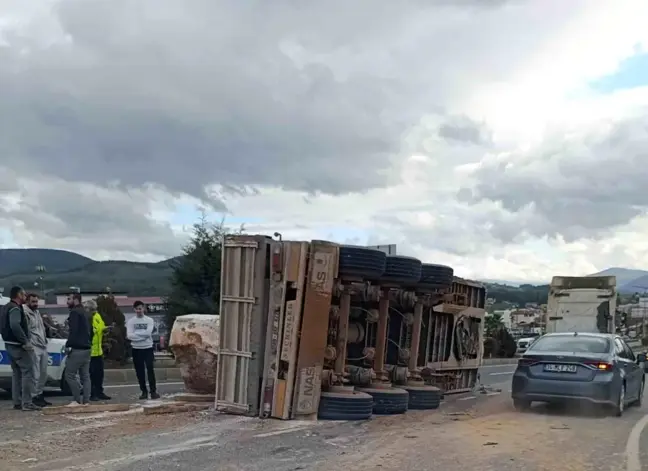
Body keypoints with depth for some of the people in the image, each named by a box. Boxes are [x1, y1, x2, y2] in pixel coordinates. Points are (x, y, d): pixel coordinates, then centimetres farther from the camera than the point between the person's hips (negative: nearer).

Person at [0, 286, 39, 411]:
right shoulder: (15, 308, -16)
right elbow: (15, 325, -32)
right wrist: (26, 341, -27)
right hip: (18, 346, -10)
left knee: (17, 373, 15)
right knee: (27, 372, -8)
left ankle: (17, 402, 18)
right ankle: (27, 403, -11)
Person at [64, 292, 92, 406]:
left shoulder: (74, 312, -9)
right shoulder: (84, 313, 21)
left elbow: (73, 331, -19)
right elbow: (90, 331, 23)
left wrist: (68, 344, -14)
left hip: (77, 349, -10)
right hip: (86, 348, 10)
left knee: (69, 375, -6)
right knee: (85, 376, 8)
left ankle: (77, 400, -7)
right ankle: (86, 401, 7)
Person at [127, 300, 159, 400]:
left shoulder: (149, 320, 0)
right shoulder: (130, 321, 1)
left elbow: (148, 333, -14)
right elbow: (129, 336, -10)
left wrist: (136, 333, -10)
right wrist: (143, 335, -14)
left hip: (148, 348, -1)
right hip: (136, 349, 1)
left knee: (150, 370, -6)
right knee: (140, 372, 5)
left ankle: (153, 391, -4)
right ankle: (144, 391, 13)